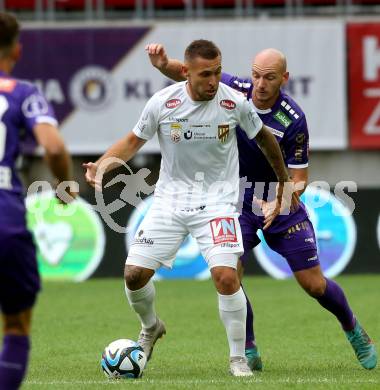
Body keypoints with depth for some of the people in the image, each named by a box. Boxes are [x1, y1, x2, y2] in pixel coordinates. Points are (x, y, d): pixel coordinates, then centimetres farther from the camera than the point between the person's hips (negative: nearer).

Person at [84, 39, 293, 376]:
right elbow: (134, 140, 5)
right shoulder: (162, 103, -11)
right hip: (171, 198, 2)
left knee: (226, 276, -21)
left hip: (218, 200, -2)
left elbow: (263, 137, 9)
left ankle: (238, 359, -3)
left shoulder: (235, 102, -11)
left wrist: (284, 181, 17)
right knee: (135, 274, -4)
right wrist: (102, 164, -12)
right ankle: (151, 328, 30)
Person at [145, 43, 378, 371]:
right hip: (238, 200, 2)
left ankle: (353, 329, 31)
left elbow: (299, 178, -18)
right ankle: (248, 352, 0)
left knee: (314, 284, 1)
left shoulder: (293, 119, -23)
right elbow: (186, 72, -11)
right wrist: (163, 63, -34)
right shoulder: (235, 91, -15)